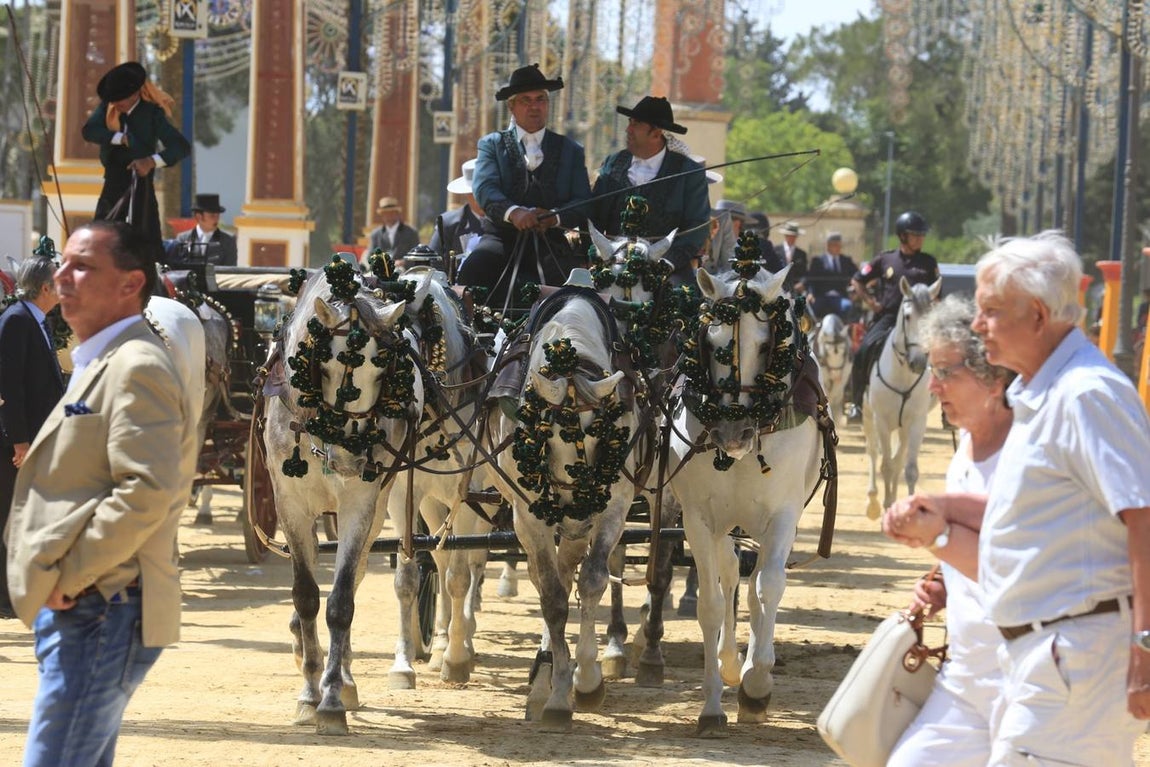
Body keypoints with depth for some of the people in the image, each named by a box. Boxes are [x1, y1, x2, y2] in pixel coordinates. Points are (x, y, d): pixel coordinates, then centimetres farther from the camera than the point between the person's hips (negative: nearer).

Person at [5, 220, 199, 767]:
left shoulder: (137, 368, -13)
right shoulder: (97, 365, 20)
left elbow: (146, 492, -24)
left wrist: (69, 578, -19)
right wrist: (59, 581, 15)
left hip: (101, 614, -11)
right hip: (77, 612, 11)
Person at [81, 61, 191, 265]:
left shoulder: (152, 113, -11)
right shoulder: (108, 107, 1)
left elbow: (182, 146, -19)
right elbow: (89, 131, -13)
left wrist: (152, 161, -34)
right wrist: (121, 138, -21)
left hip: (140, 188, -5)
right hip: (112, 187, 5)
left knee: (147, 245, -10)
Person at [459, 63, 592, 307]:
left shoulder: (570, 150, 18)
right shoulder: (492, 144, 15)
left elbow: (583, 204, 7)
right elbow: (484, 188, -4)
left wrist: (554, 217, -16)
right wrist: (513, 212, -25)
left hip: (550, 242, 0)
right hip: (502, 238, 0)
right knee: (473, 269, -33)